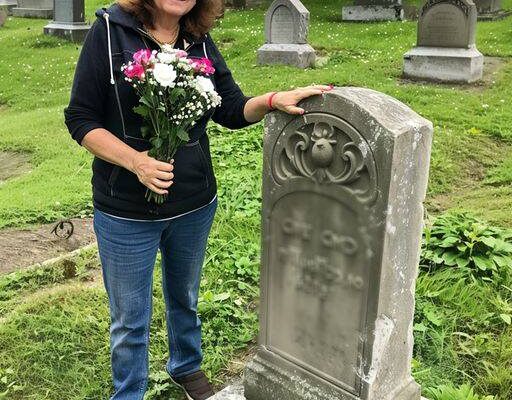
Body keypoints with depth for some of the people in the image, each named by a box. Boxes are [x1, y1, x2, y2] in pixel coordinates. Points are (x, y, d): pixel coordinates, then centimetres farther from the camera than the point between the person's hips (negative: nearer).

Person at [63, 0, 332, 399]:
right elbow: (79, 118, -12)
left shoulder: (201, 42, -1)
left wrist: (273, 100, -18)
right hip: (127, 212, -4)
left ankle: (186, 366, 53)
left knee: (185, 298, 26)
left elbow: (232, 109, 1)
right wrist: (135, 161, -26)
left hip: (195, 205, 4)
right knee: (130, 319, 14)